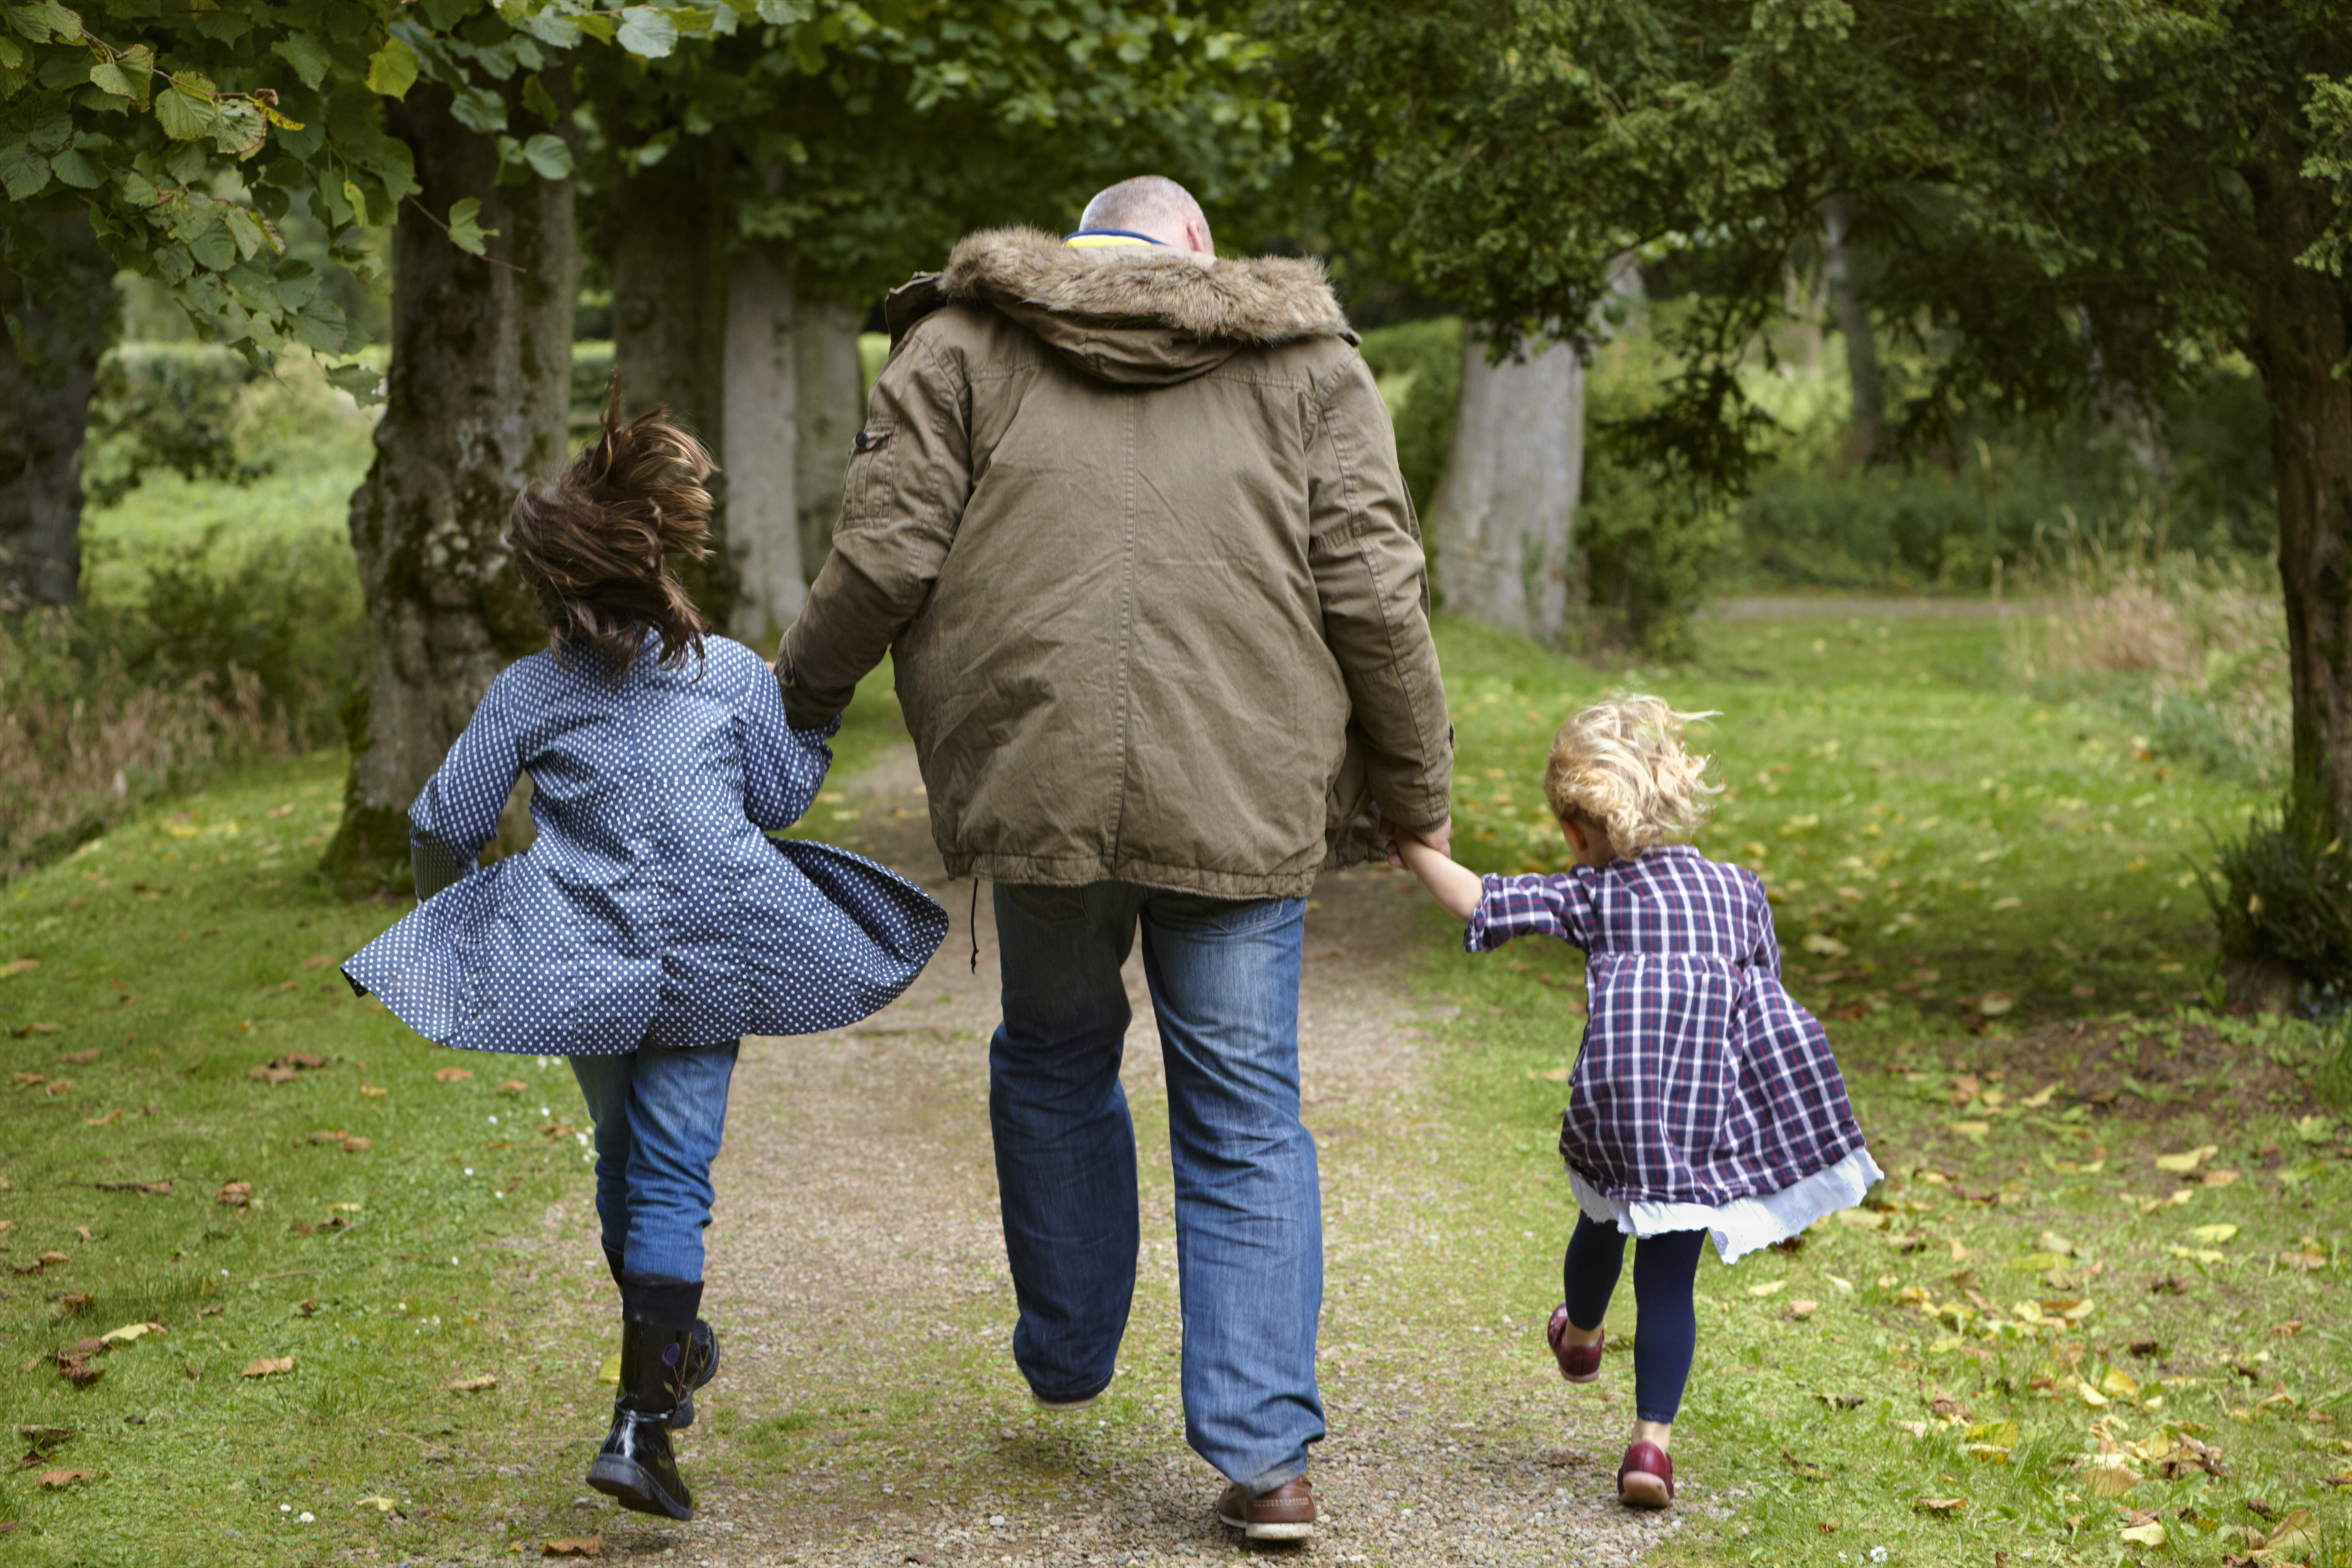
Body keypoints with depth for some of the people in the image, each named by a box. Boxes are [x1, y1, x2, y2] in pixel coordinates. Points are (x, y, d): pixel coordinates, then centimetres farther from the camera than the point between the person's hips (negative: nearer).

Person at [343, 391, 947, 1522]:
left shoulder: (529, 691, -3)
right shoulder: (736, 677, -2)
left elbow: (446, 823, 3)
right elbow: (781, 802, 8)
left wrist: (438, 897, 25)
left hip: (580, 962, 1)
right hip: (707, 961, -1)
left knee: (624, 1157, 22)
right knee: (672, 1174, -1)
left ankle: (666, 1355, 39)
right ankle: (642, 1421, -12)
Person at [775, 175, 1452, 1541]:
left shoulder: (967, 342, 8)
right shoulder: (1302, 362, 9)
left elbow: (888, 553, -1)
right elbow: (1373, 593, 1)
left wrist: (806, 693, 16)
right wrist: (1416, 789, 10)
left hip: (1039, 784, 1)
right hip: (1246, 801, 0)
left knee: (1056, 1061, 24)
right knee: (1245, 1118, 8)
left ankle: (1068, 1355, 38)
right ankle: (1267, 1454, 4)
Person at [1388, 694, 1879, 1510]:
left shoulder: (1589, 893, 9)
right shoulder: (1739, 886, 19)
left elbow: (1482, 905, 2)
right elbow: (1764, 988, 22)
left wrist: (1415, 847, 14)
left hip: (1621, 1096, -1)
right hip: (1721, 1095, 1)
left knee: (1605, 1221, 27)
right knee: (1668, 1275, 5)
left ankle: (1581, 1337, 56)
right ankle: (1652, 1441, -4)